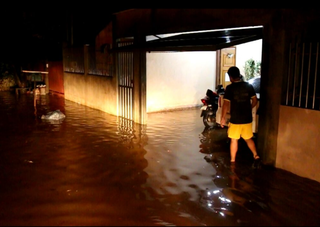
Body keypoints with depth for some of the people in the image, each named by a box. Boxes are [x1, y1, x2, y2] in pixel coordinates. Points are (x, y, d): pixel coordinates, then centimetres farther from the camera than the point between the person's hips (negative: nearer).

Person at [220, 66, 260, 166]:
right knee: (248, 139, 20)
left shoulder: (230, 88, -11)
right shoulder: (248, 86, 1)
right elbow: (255, 100, 5)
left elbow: (226, 104, -14)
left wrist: (223, 118, -6)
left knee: (234, 140, 9)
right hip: (247, 119, 4)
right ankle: (256, 155, 12)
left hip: (235, 119, -4)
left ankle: (232, 161, 16)